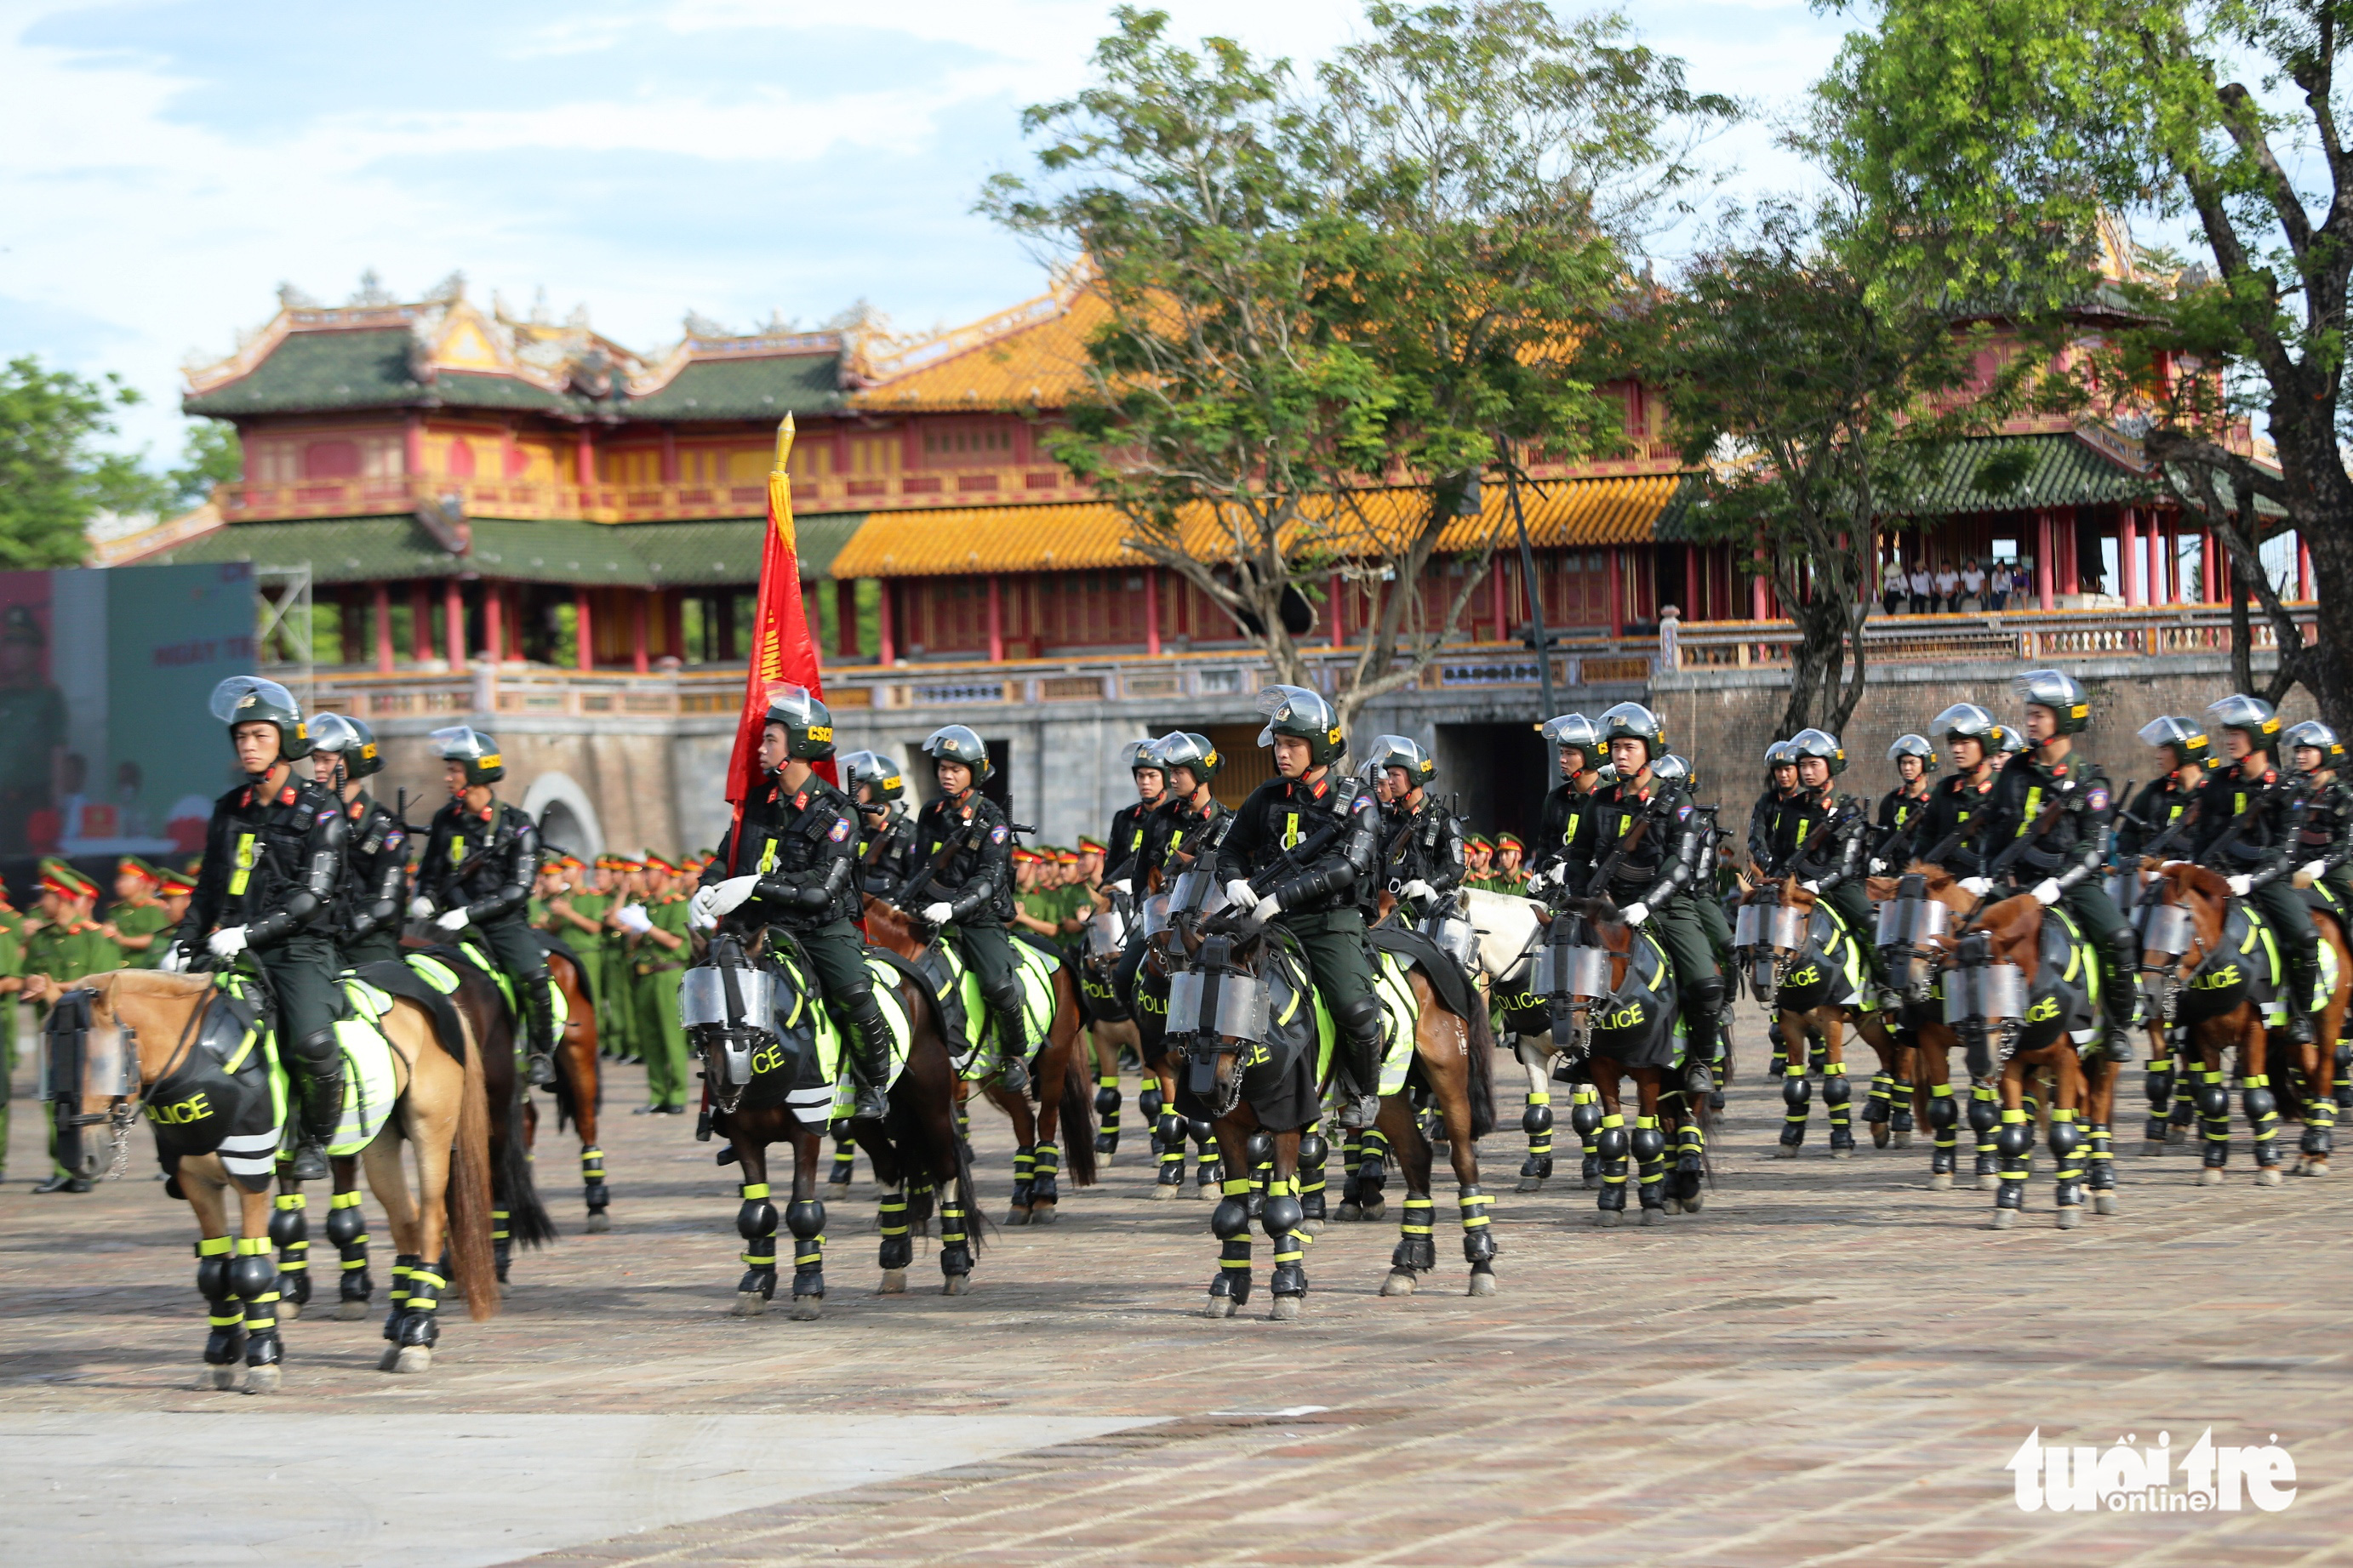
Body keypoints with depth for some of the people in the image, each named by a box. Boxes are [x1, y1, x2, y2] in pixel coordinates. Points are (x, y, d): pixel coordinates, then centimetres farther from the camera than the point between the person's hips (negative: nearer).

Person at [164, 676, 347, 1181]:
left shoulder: (319, 811, -3)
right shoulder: (229, 810, 14)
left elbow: (312, 894, -12)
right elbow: (209, 890, 21)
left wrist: (251, 932, -22)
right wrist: (183, 946, 10)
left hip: (300, 948, -5)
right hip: (235, 950, 5)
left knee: (312, 1042, -28)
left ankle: (316, 1139, -6)